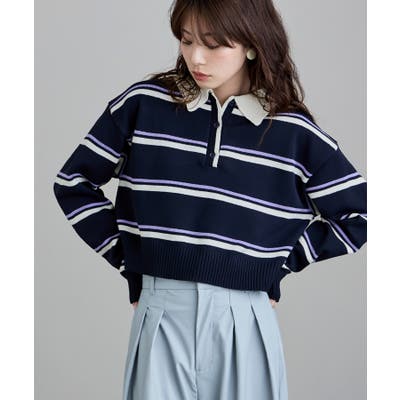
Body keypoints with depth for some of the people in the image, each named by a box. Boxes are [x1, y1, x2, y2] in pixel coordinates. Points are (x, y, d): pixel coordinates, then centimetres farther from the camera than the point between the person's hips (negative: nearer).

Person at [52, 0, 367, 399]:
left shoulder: (295, 132, -1)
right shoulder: (143, 104, 0)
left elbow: (360, 214, 7)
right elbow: (74, 183, 9)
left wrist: (284, 259, 3)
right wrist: (125, 257, 5)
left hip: (244, 322, 0)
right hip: (161, 316, 0)